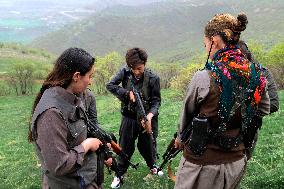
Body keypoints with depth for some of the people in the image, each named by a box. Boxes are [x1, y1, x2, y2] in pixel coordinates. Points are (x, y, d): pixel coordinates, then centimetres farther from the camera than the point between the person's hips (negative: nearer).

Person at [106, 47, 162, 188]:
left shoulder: (153, 79, -16)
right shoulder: (125, 72, -10)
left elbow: (156, 101, -12)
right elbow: (110, 85, -11)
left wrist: (150, 115, -30)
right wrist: (128, 93, -22)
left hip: (146, 118, 0)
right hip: (129, 118, 1)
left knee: (148, 145, 17)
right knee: (125, 146, 10)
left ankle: (152, 166, 46)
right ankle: (119, 174, 27)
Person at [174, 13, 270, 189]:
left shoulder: (203, 78, -20)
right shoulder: (257, 76, -5)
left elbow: (187, 114, -3)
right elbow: (264, 110, 13)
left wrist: (181, 138, 15)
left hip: (202, 163, -5)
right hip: (237, 162, 5)